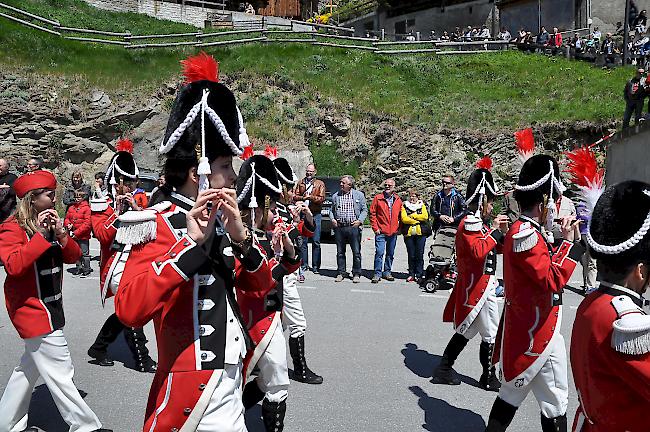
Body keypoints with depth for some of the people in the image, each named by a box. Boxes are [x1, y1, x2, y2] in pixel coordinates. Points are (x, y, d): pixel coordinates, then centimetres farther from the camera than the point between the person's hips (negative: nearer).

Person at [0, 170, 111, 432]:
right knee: (60, 371, -3)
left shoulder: (50, 223, 11)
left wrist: (60, 234, -13)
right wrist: (41, 235, -26)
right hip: (33, 308, -9)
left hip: (51, 306, 9)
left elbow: (73, 256, 5)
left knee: (31, 366, 20)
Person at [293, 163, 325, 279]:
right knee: (303, 241, 0)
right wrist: (303, 198, -11)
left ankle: (315, 266, 7)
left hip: (316, 214, -2)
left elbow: (321, 198, -2)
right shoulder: (300, 183, 15)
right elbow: (294, 196, 8)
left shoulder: (320, 184, 8)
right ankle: (304, 265, 8)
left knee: (316, 241, -1)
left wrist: (311, 197, -15)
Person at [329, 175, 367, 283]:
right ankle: (340, 273, 18)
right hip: (339, 227, 2)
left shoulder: (359, 195, 6)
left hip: (354, 227, -2)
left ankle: (356, 274, 10)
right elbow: (331, 210, 18)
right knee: (340, 252, 8)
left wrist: (359, 220, -7)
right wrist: (332, 219, 0)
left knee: (356, 252, 0)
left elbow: (364, 210, 7)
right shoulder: (335, 196, 12)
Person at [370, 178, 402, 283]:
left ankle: (387, 272, 23)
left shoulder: (398, 200, 8)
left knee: (390, 254, 11)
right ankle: (377, 273, -2)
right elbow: (372, 213, 0)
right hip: (381, 232, -4)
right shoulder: (378, 198, 0)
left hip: (393, 232, 4)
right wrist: (375, 228, -6)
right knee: (379, 252, -10)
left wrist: (399, 228, 7)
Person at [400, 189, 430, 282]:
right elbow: (404, 218, -4)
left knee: (419, 254, -3)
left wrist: (412, 216, -6)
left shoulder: (422, 206, 14)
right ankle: (411, 274, 9)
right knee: (411, 255, 1)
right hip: (408, 233, 0)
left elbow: (425, 216, -4)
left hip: (421, 233, 0)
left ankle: (419, 274, 4)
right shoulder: (405, 206, 12)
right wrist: (417, 221, -8)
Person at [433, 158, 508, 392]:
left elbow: (498, 248, 22)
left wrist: (503, 232, 5)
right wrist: (495, 230, -21)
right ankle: (489, 377, 14)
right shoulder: (470, 224, -16)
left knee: (466, 330, 15)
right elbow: (478, 251, -31)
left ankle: (444, 369, 21)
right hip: (479, 287, -10)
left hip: (479, 285, 10)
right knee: (490, 333, 1)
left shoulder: (479, 223, 16)